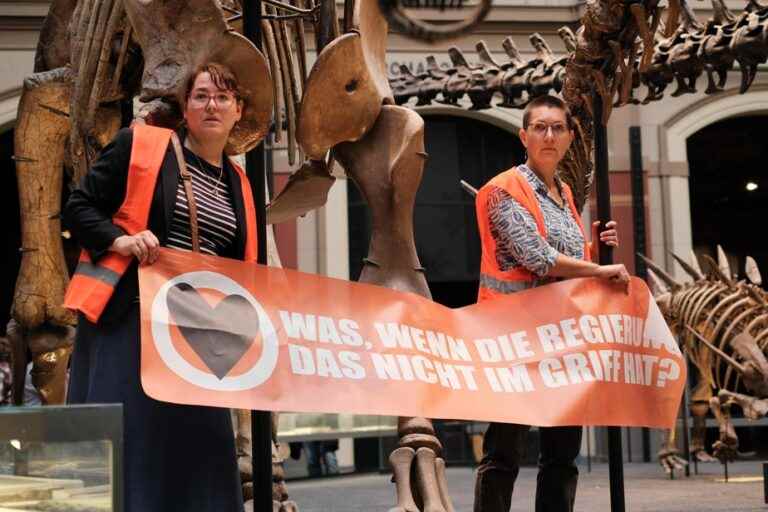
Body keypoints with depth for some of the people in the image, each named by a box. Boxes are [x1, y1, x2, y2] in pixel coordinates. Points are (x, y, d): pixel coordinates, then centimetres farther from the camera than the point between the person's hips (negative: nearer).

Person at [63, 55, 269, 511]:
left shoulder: (237, 184, 16)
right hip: (126, 318, -5)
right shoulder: (138, 146, 0)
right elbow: (79, 207, -1)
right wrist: (120, 239, -18)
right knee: (124, 435, -6)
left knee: (199, 440, 3)